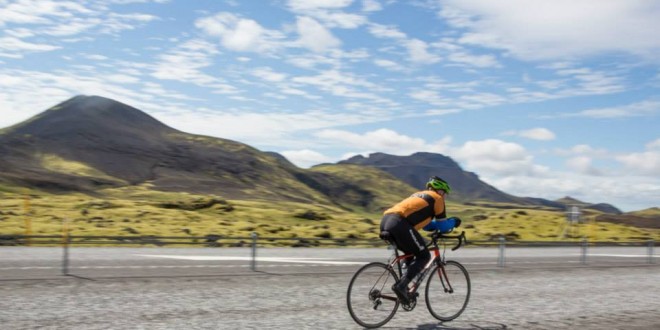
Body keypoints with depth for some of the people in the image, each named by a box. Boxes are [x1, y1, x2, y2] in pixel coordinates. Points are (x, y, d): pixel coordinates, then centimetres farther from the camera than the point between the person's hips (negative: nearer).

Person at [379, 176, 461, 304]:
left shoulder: (419, 196, 35)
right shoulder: (437, 198, 13)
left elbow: (422, 222, 41)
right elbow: (443, 227, 16)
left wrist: (436, 227, 45)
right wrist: (453, 222, 34)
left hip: (385, 220, 9)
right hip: (399, 223, -8)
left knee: (412, 254, 26)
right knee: (424, 256, 2)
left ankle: (403, 285, 18)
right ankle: (401, 285, -12)